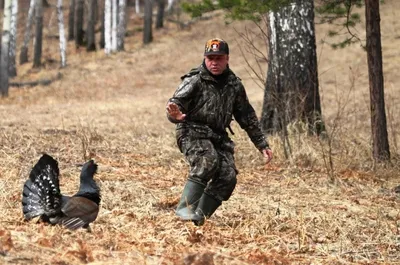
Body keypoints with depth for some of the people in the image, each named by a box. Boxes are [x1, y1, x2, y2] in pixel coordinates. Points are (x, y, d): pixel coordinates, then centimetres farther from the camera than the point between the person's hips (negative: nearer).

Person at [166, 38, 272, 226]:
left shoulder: (234, 85, 9)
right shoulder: (195, 81, -7)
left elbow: (247, 117, 18)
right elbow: (176, 103, -16)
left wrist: (262, 145, 18)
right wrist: (175, 114, -42)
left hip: (219, 137, 6)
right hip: (193, 133, -6)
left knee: (228, 175, -12)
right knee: (208, 161, -33)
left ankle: (200, 216, -2)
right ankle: (185, 207, -29)